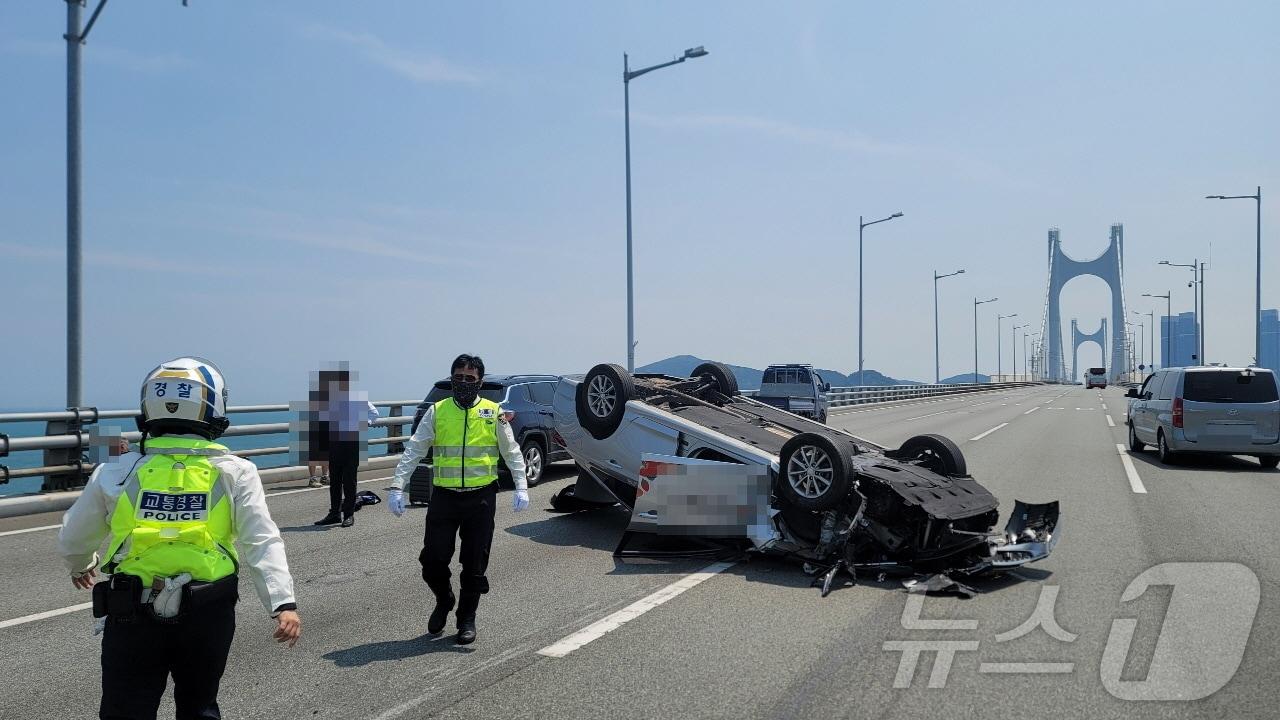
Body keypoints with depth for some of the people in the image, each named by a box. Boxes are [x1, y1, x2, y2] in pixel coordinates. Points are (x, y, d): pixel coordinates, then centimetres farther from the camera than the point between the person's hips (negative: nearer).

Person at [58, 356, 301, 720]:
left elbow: (73, 541, 13)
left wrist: (81, 567, 34)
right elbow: (262, 542, -13)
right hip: (207, 616, 1)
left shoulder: (116, 473, 0)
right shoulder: (235, 473, -4)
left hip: (133, 619, 0)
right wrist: (283, 602, -16)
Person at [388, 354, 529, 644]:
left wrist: (521, 487, -4)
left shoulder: (493, 413, 2)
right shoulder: (437, 412, 2)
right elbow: (413, 451, 2)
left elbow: (512, 452, 7)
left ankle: (467, 619, 24)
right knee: (432, 560, 1)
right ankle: (444, 601, 31)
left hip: (481, 497, -1)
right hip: (444, 497, 1)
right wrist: (397, 487, -7)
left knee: (474, 563, 5)